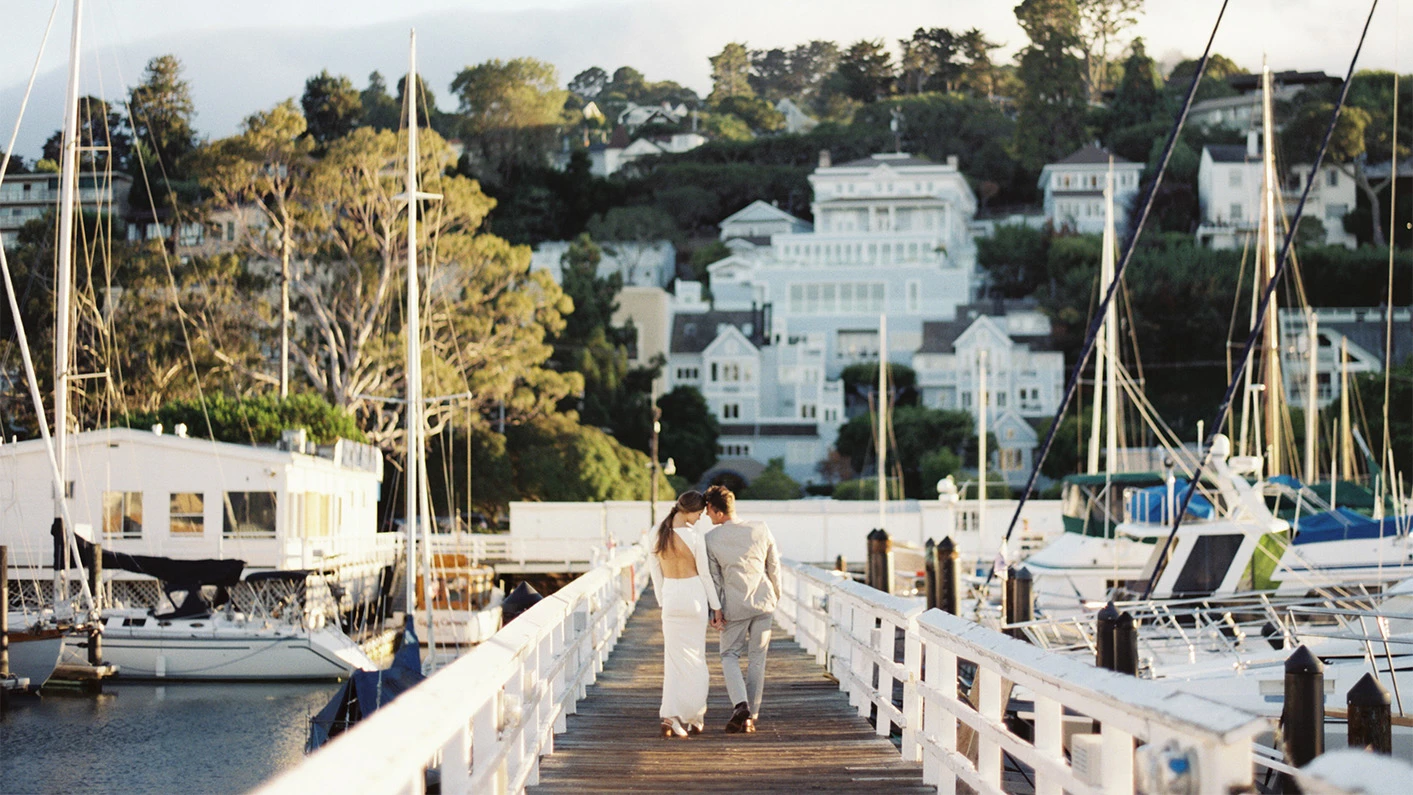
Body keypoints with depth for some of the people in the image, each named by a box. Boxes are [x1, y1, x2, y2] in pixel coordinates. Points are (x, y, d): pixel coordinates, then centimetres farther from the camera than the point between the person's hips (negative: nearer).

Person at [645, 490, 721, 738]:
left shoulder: (658, 535, 0)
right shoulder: (694, 538, -15)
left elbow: (654, 570, 8)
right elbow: (705, 574, -8)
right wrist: (716, 606, 2)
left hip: (670, 596, 4)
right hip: (694, 595, -4)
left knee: (674, 658, 8)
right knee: (695, 657, 8)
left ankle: (671, 716, -6)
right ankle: (694, 717, 14)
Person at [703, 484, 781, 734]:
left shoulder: (711, 538, -9)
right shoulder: (760, 529, -3)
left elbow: (713, 576, -4)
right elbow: (774, 566, 6)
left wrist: (717, 610, 3)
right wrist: (776, 596, 20)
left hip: (734, 605, -2)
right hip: (763, 601, 2)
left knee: (729, 655, 11)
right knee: (757, 658, 10)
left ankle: (741, 704, -12)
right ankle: (751, 716, 11)